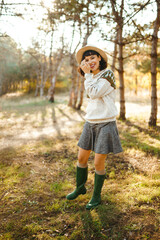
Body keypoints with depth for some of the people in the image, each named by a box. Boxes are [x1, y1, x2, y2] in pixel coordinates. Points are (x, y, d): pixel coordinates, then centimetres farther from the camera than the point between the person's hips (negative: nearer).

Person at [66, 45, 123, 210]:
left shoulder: (107, 74, -10)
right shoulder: (92, 77, 12)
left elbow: (94, 93, -20)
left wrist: (87, 74, -15)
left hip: (105, 124, -7)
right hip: (90, 123, 7)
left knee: (98, 163, -1)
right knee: (81, 159, 13)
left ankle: (96, 196, 20)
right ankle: (80, 188, 36)